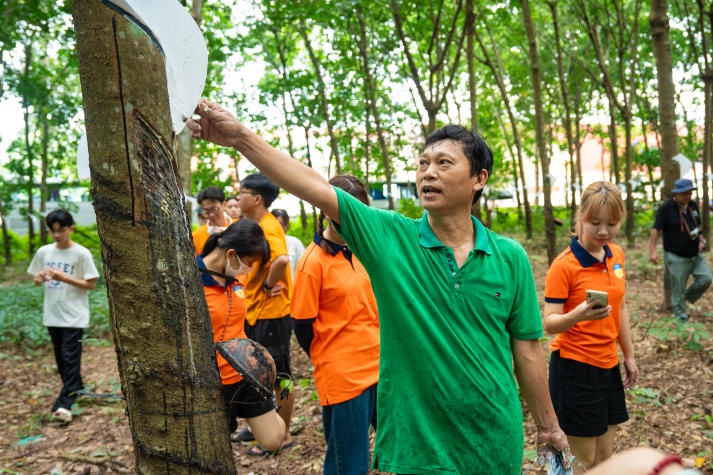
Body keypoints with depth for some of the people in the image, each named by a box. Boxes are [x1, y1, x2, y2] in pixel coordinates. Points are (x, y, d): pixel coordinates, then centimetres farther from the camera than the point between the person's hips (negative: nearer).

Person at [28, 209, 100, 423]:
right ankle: (76, 389, 33)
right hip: (52, 315, 5)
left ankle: (64, 403, -5)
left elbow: (91, 285, -10)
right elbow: (36, 281, 13)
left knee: (70, 357, -6)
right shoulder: (43, 252, 3)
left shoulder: (82, 254, -11)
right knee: (60, 357, 15)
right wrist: (40, 278, -11)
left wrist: (64, 278, -21)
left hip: (74, 316, -5)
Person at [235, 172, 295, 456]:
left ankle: (283, 436, 17)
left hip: (272, 312, -10)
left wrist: (268, 286, -24)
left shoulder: (269, 228, -20)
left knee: (279, 377, 4)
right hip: (255, 310, 10)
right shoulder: (254, 226, 10)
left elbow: (281, 259, -38)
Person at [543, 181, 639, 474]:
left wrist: (629, 356, 18)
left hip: (608, 365, 7)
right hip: (574, 366, -6)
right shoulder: (563, 265, -17)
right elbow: (550, 324, -19)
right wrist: (577, 315, -39)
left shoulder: (616, 255, 4)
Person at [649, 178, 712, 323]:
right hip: (676, 257, -6)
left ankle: (688, 297, 22)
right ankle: (682, 319, 16)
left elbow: (698, 225, 21)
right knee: (678, 290, 2)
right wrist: (652, 251, -23)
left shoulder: (693, 205, 6)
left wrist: (700, 240, 4)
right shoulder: (666, 208, -13)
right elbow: (656, 229, -15)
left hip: (695, 254, 6)